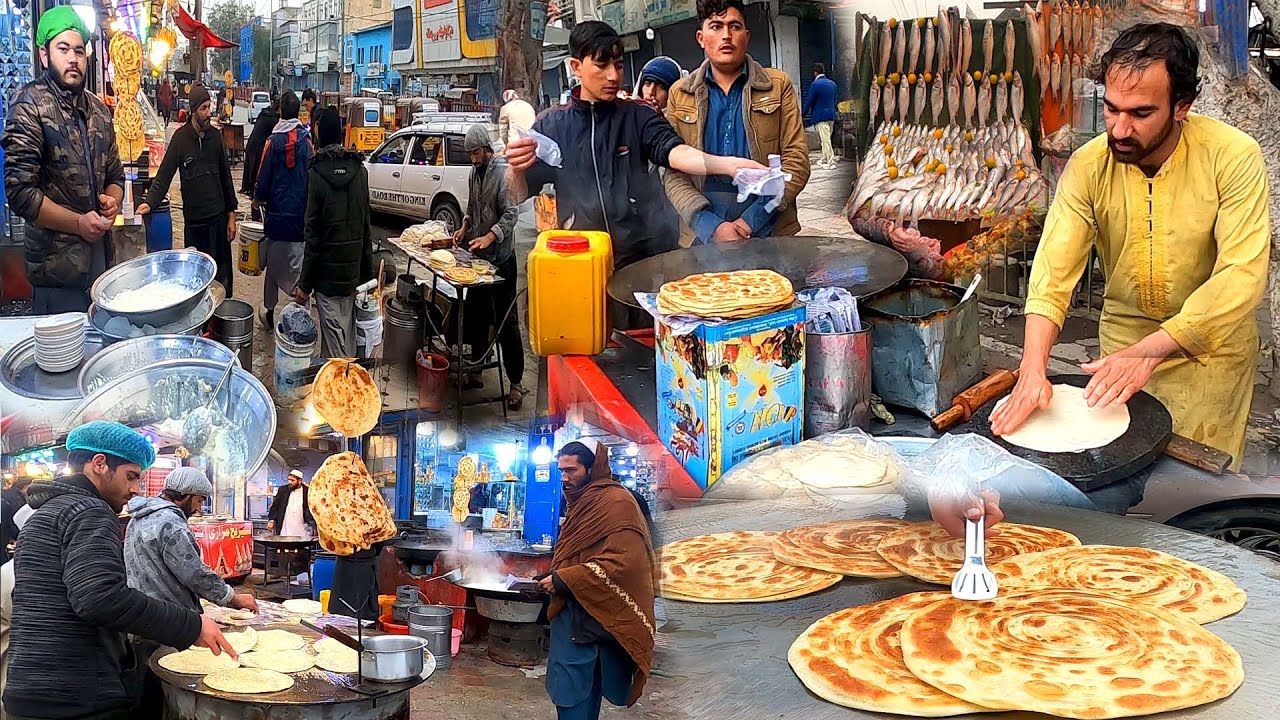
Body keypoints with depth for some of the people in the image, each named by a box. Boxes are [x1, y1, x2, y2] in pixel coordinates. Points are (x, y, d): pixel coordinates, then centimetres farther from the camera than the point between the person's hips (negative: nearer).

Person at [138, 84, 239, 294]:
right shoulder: (180, 137, -5)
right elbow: (164, 174, -7)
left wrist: (231, 214, 7)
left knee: (222, 273, 5)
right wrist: (150, 202, -22)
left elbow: (226, 176, 10)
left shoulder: (215, 136, 5)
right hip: (193, 219, -3)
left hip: (218, 217, 3)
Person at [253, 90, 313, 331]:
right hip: (300, 216, 0)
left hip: (276, 214, 0)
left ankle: (269, 312, 24)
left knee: (272, 264, 14)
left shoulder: (273, 141, -7)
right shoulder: (307, 142, -6)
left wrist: (258, 200, 17)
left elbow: (263, 178, -3)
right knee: (298, 267, 1)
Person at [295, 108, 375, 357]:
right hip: (354, 267, 5)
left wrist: (305, 283, -8)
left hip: (328, 270, -5)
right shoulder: (360, 169, 2)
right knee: (348, 331, 15)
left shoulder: (318, 173, -14)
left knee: (334, 333, 0)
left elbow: (312, 233, -13)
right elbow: (367, 222, 8)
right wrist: (367, 270, 16)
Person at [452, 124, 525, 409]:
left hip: (500, 258, -8)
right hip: (477, 256, 8)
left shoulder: (504, 172, -13)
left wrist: (490, 237, -30)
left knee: (506, 321, -7)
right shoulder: (475, 173, 12)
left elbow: (512, 212, -20)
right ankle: (476, 369, 26)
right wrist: (465, 228, 7)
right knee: (477, 317, 15)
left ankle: (516, 383, -4)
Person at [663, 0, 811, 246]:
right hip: (703, 236, 0)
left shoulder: (778, 85, 4)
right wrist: (711, 226, -14)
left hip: (771, 232, 0)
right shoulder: (680, 94, 6)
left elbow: (797, 160, -2)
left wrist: (754, 220, -13)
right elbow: (674, 173, 1)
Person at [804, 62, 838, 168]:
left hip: (820, 116, -7)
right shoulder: (832, 83, 8)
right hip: (831, 115, 7)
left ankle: (831, 162, -7)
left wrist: (804, 113, 4)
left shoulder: (815, 84, -13)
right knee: (826, 138, 17)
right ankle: (825, 159, 24)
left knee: (825, 139, -5)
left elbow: (809, 101, -10)